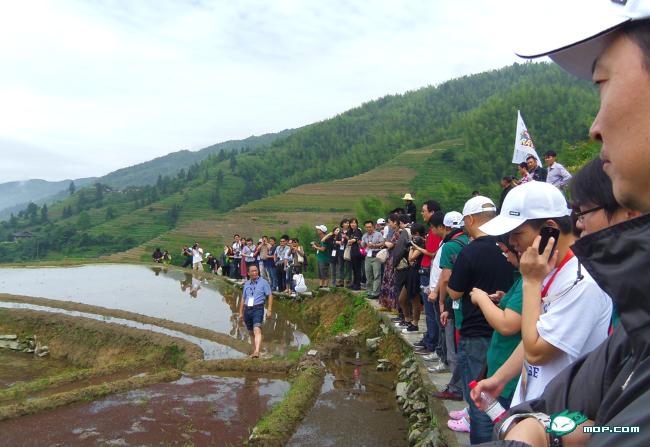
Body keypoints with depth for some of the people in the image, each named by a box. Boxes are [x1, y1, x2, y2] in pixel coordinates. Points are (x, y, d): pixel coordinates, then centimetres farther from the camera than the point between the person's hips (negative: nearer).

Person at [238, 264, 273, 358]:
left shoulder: (263, 282, 2)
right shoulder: (246, 284, 15)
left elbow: (270, 296, 0)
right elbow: (243, 299, 20)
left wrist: (269, 310, -8)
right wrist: (241, 313, 17)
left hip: (258, 309, -5)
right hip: (247, 309, 5)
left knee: (257, 330, -20)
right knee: (251, 332, 11)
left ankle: (257, 352, -30)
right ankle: (254, 351, 22)